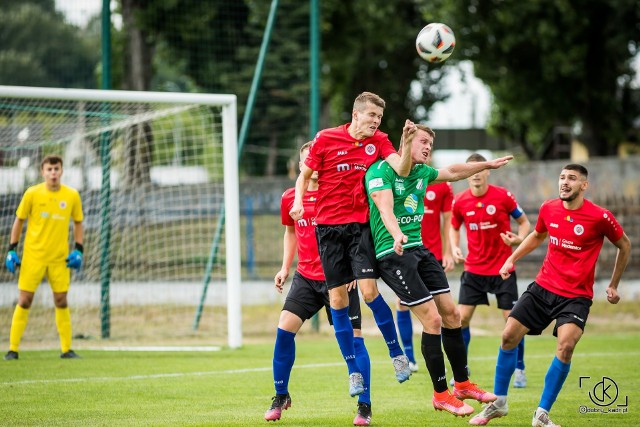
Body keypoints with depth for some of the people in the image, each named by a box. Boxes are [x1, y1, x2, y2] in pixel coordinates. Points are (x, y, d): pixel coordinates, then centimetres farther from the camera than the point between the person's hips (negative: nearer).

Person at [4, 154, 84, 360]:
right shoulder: (32, 194, -5)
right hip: (33, 256, -1)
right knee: (24, 302, -1)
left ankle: (66, 349, 11)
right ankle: (13, 349, 4)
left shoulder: (72, 196, -1)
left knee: (61, 302, 3)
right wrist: (12, 250, -1)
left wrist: (78, 250, 1)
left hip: (60, 258, 1)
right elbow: (19, 221, 4)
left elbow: (78, 223, 12)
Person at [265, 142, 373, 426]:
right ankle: (280, 397, 10)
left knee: (353, 338, -6)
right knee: (284, 330, -8)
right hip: (305, 277, 4)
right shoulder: (290, 198, 5)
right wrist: (285, 266, 14)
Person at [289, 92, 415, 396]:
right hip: (328, 226, 0)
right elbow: (304, 175, 8)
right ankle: (353, 371, 10)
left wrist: (407, 140, -25)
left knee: (369, 290, -15)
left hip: (360, 225, 0)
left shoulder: (378, 141, 3)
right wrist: (298, 201, -10)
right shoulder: (326, 139, -1)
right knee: (337, 299, 0)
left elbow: (402, 169, -11)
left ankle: (397, 354, 5)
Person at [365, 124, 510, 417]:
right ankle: (441, 394, -1)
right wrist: (397, 234, -44)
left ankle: (462, 383, 23)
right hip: (393, 253, -8)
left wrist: (488, 165, 40)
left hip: (419, 249, 9)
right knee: (432, 320, -13)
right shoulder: (382, 170, -12)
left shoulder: (422, 172, 13)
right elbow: (385, 208, -26)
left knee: (451, 314, 7)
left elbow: (452, 172, 33)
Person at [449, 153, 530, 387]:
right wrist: (455, 248, -3)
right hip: (473, 268, 2)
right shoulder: (460, 201, -2)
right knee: (462, 317, -4)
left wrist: (519, 238, -20)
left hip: (503, 268, -2)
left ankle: (520, 370, 12)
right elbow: (454, 227, 15)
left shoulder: (503, 196, -10)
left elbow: (524, 222, 1)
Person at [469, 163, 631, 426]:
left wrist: (613, 285, 9)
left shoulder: (600, 217, -13)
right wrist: (512, 259, 17)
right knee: (509, 336, -1)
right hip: (543, 287, 4)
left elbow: (624, 246, 4)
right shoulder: (549, 209, 0)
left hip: (576, 295, -4)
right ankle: (499, 403, 18)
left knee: (566, 347, -24)